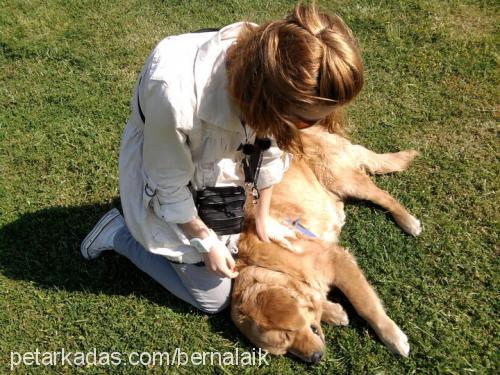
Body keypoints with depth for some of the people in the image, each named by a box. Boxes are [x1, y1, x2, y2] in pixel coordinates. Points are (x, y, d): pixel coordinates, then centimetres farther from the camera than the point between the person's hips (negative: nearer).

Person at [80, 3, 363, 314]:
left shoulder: (273, 68, -26)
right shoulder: (176, 94, -44)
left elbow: (269, 147, -7)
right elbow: (169, 184, -24)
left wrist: (262, 217, 5)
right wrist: (206, 242, -11)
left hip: (218, 164, 5)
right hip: (164, 172, -5)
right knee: (214, 299, 6)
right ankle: (119, 234, 17)